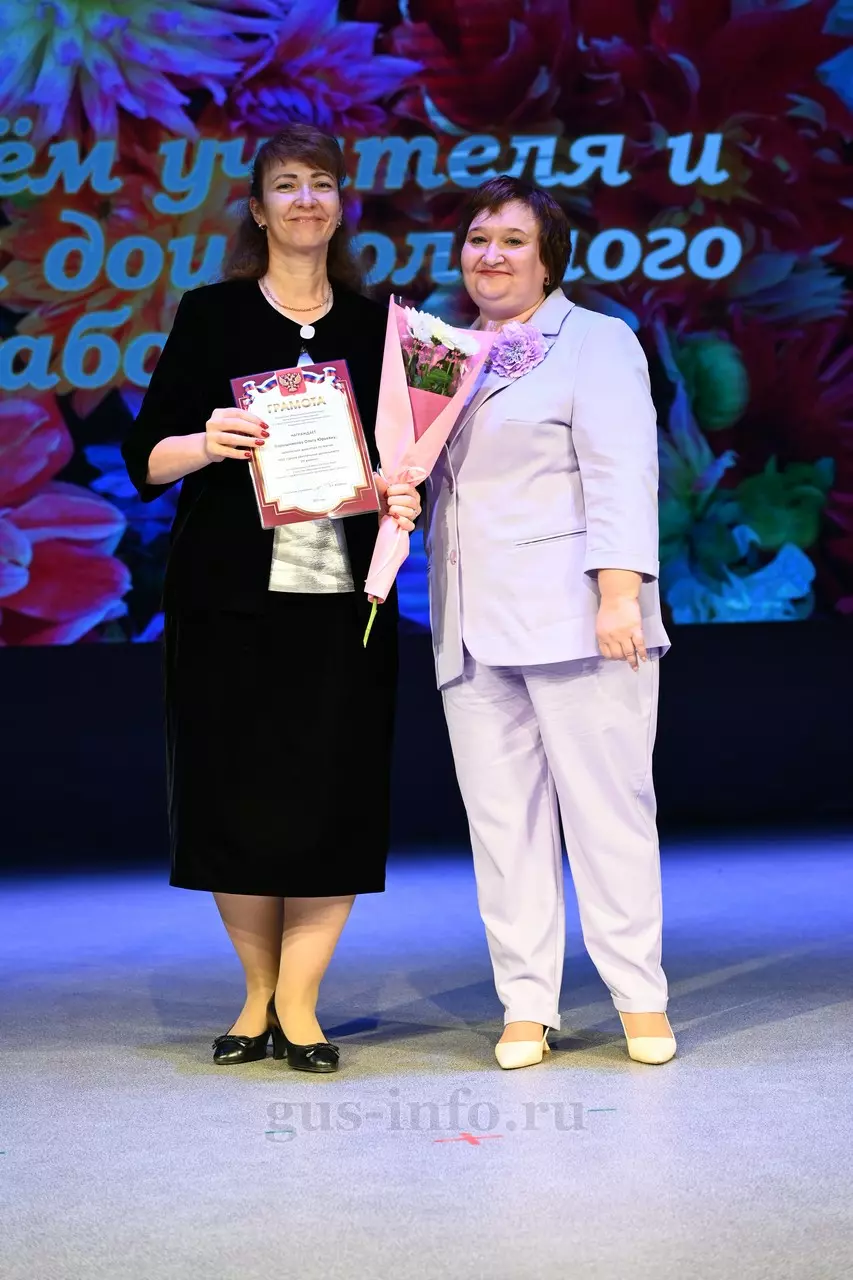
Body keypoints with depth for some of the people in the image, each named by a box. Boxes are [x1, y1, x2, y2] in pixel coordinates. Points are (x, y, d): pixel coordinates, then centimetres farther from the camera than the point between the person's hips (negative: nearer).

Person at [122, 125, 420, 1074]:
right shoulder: (211, 315, 5)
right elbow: (146, 458, 1)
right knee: (234, 796, 2)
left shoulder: (374, 324, 11)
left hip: (344, 597, 1)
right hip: (230, 595, -1)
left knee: (335, 800, -2)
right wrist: (206, 442, -18)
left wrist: (403, 496, -5)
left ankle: (299, 1005, 10)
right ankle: (259, 994, 21)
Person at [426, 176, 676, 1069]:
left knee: (607, 806, -3)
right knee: (500, 820, 2)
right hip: (472, 627, 5)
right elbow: (425, 481, 27)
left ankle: (641, 1001, 5)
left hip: (573, 617, -5)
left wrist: (621, 592, -16)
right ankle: (526, 1005, 8)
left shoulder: (596, 341, 5)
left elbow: (621, 475, -6)